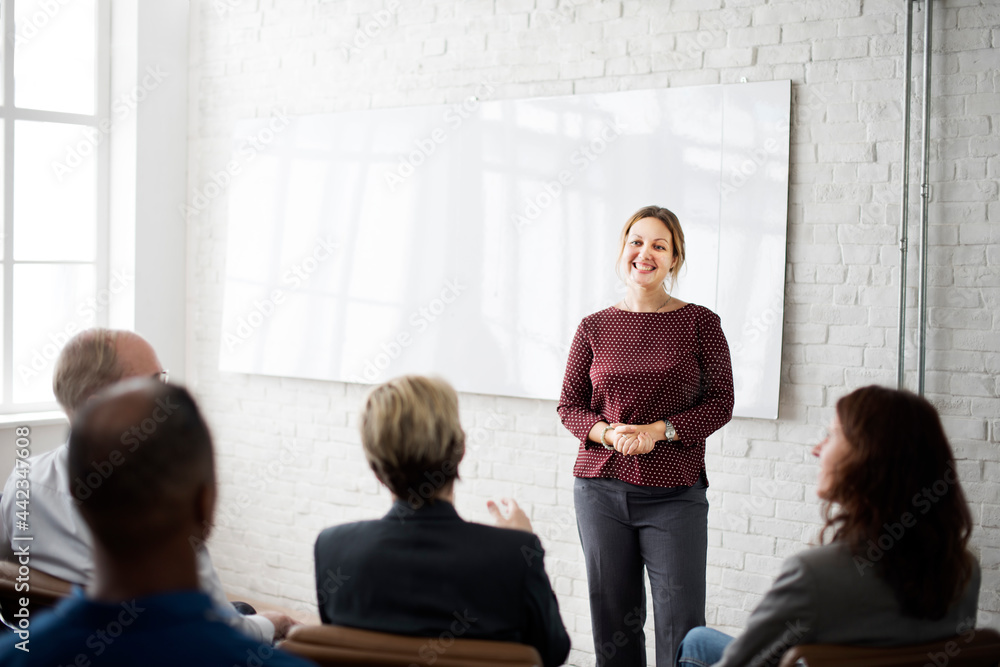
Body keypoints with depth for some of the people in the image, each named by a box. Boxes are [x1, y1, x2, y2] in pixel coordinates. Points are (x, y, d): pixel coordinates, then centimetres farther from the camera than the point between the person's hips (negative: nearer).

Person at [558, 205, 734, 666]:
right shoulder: (595, 327, 7)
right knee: (612, 621, 6)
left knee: (681, 626, -4)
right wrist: (608, 432, -12)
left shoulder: (699, 322, 2)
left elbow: (720, 402, 0)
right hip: (600, 488, 2)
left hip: (674, 493, -2)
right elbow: (569, 406, 9)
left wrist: (658, 430, -14)